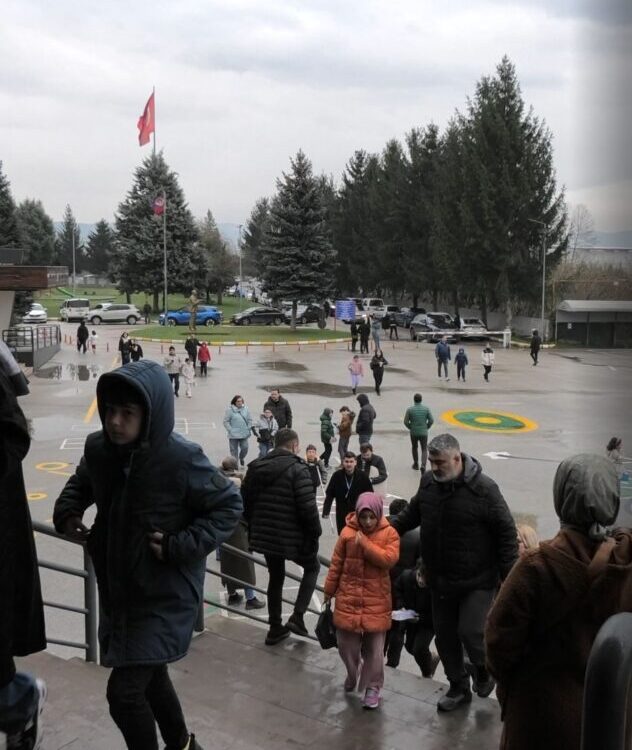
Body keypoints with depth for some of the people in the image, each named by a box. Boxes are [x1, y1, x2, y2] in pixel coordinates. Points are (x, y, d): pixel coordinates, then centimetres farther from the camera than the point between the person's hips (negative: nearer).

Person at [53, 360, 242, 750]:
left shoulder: (181, 458, -24)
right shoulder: (98, 448, -7)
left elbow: (229, 505, -13)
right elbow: (81, 482, 16)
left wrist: (180, 546, -21)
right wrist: (67, 511, -4)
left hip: (165, 596, -6)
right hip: (118, 589, 7)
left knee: (124, 692, -7)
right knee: (150, 677, 24)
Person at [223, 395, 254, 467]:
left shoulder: (245, 409, 5)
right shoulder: (230, 410, -6)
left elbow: (249, 420, 13)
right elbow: (226, 422, -5)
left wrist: (248, 429, 4)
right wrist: (230, 430, -12)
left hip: (244, 434, 3)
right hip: (233, 435, -3)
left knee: (245, 448, 1)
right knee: (234, 450, 3)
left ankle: (241, 458, 31)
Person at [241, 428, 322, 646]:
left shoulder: (256, 467, 6)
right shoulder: (297, 469, -15)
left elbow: (245, 503, 11)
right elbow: (308, 507, -20)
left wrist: (254, 529, 20)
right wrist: (314, 534, -8)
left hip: (264, 536, 6)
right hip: (291, 537, -6)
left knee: (275, 577, 22)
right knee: (312, 567, 18)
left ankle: (275, 628, 28)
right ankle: (297, 617, 6)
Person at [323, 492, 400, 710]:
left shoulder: (389, 533, -7)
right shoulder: (347, 532, -4)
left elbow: (390, 559, -21)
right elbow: (336, 564, 3)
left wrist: (365, 543, -22)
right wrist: (328, 591, 7)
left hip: (376, 600, -2)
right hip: (348, 597, 2)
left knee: (374, 647, 3)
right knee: (346, 643, 10)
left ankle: (372, 687, 18)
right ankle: (353, 674, 38)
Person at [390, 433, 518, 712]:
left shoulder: (484, 489, -17)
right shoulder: (428, 482, -2)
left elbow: (506, 532, -12)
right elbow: (412, 514, 18)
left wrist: (508, 577, -13)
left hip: (477, 581, -5)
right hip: (440, 581, 6)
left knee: (470, 631, -10)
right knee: (445, 636, 13)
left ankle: (484, 670, 24)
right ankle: (459, 687, 34)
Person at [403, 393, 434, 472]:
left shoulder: (410, 409, -10)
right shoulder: (426, 408, -7)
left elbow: (406, 422, -9)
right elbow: (431, 420, -8)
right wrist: (427, 427, 8)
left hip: (413, 433, 1)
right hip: (423, 433, 0)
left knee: (414, 447, 25)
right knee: (424, 450, 7)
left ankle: (416, 464, 37)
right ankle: (423, 465, -15)